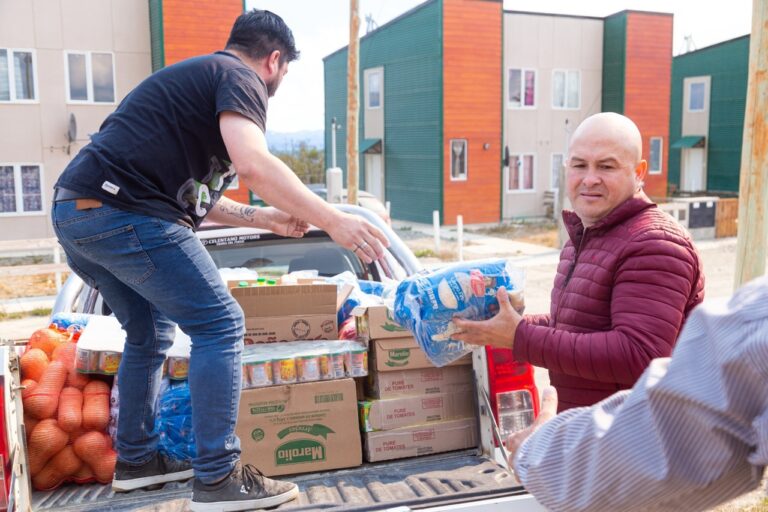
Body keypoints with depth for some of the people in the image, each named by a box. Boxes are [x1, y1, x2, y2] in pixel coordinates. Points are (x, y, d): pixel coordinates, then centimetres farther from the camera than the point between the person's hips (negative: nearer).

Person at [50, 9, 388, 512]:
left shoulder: (194, 76, 29)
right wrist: (333, 220, -21)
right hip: (124, 213, -10)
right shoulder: (239, 78, -1)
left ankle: (136, 459, 32)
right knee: (220, 324, -4)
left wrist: (262, 217, 31)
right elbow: (253, 164, -21)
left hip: (75, 211, 10)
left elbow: (191, 190, 30)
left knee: (151, 331, 23)